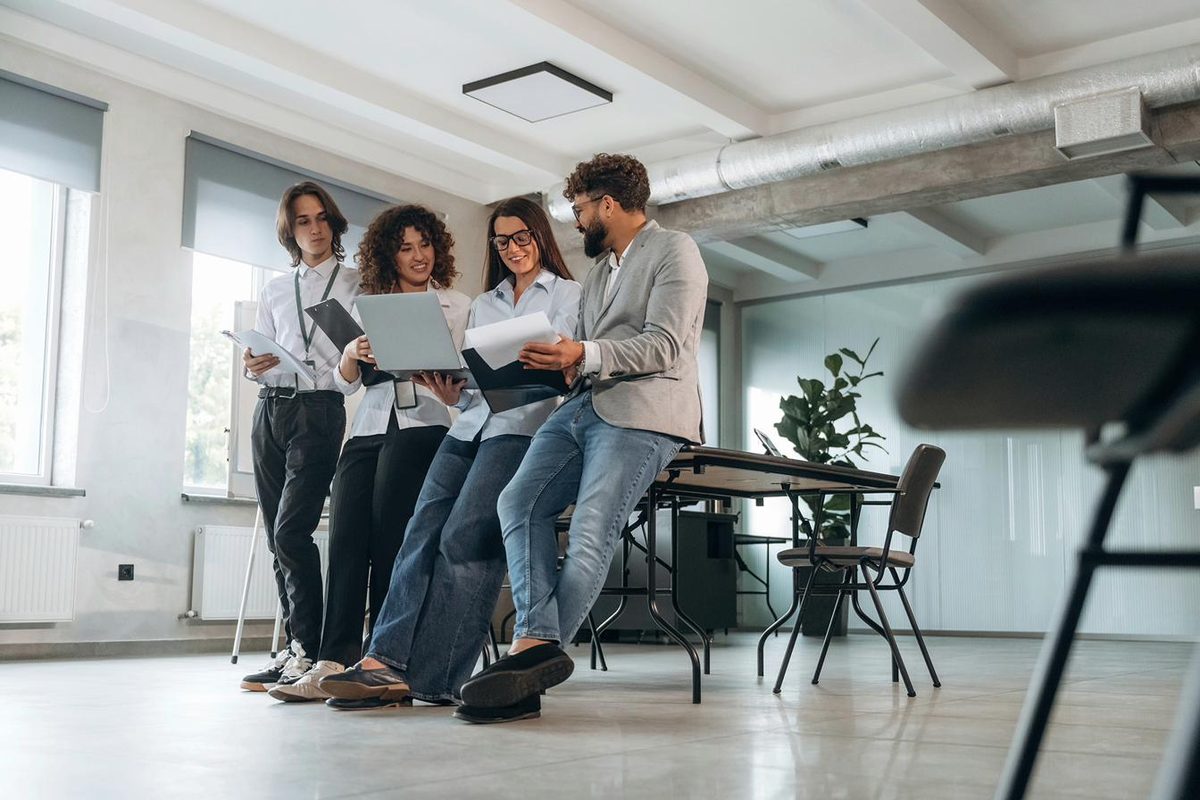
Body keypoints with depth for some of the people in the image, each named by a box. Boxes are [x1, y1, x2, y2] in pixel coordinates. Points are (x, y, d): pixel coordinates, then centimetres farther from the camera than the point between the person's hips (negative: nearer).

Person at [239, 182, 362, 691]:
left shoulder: (355, 285, 7)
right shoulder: (274, 291, 20)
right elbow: (260, 356, 19)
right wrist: (253, 368, -3)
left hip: (320, 408, -5)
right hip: (271, 409, 5)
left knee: (291, 531, -17)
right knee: (277, 537, 3)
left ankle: (308, 650, -11)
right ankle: (297, 648, 7)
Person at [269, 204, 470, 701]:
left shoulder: (456, 306, 13)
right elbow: (345, 382, 15)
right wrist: (352, 355, -7)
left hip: (422, 425, -3)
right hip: (368, 429, 3)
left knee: (388, 541, -13)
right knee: (345, 538, -12)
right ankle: (332, 664, -17)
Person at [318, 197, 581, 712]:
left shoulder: (567, 294, 10)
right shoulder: (482, 304, 27)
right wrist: (454, 392, -1)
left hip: (523, 427, -6)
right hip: (470, 425, 6)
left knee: (463, 540, -18)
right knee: (422, 533, -12)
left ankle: (433, 679, -16)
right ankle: (388, 661, -18)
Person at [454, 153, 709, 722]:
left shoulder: (675, 251, 2)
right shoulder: (598, 272, 30)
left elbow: (664, 346, -12)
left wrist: (584, 355, -24)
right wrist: (551, 359, 6)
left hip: (643, 414, -8)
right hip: (583, 404, 8)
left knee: (590, 535, -19)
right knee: (519, 503, -13)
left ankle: (530, 664, -19)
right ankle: (538, 642, -23)